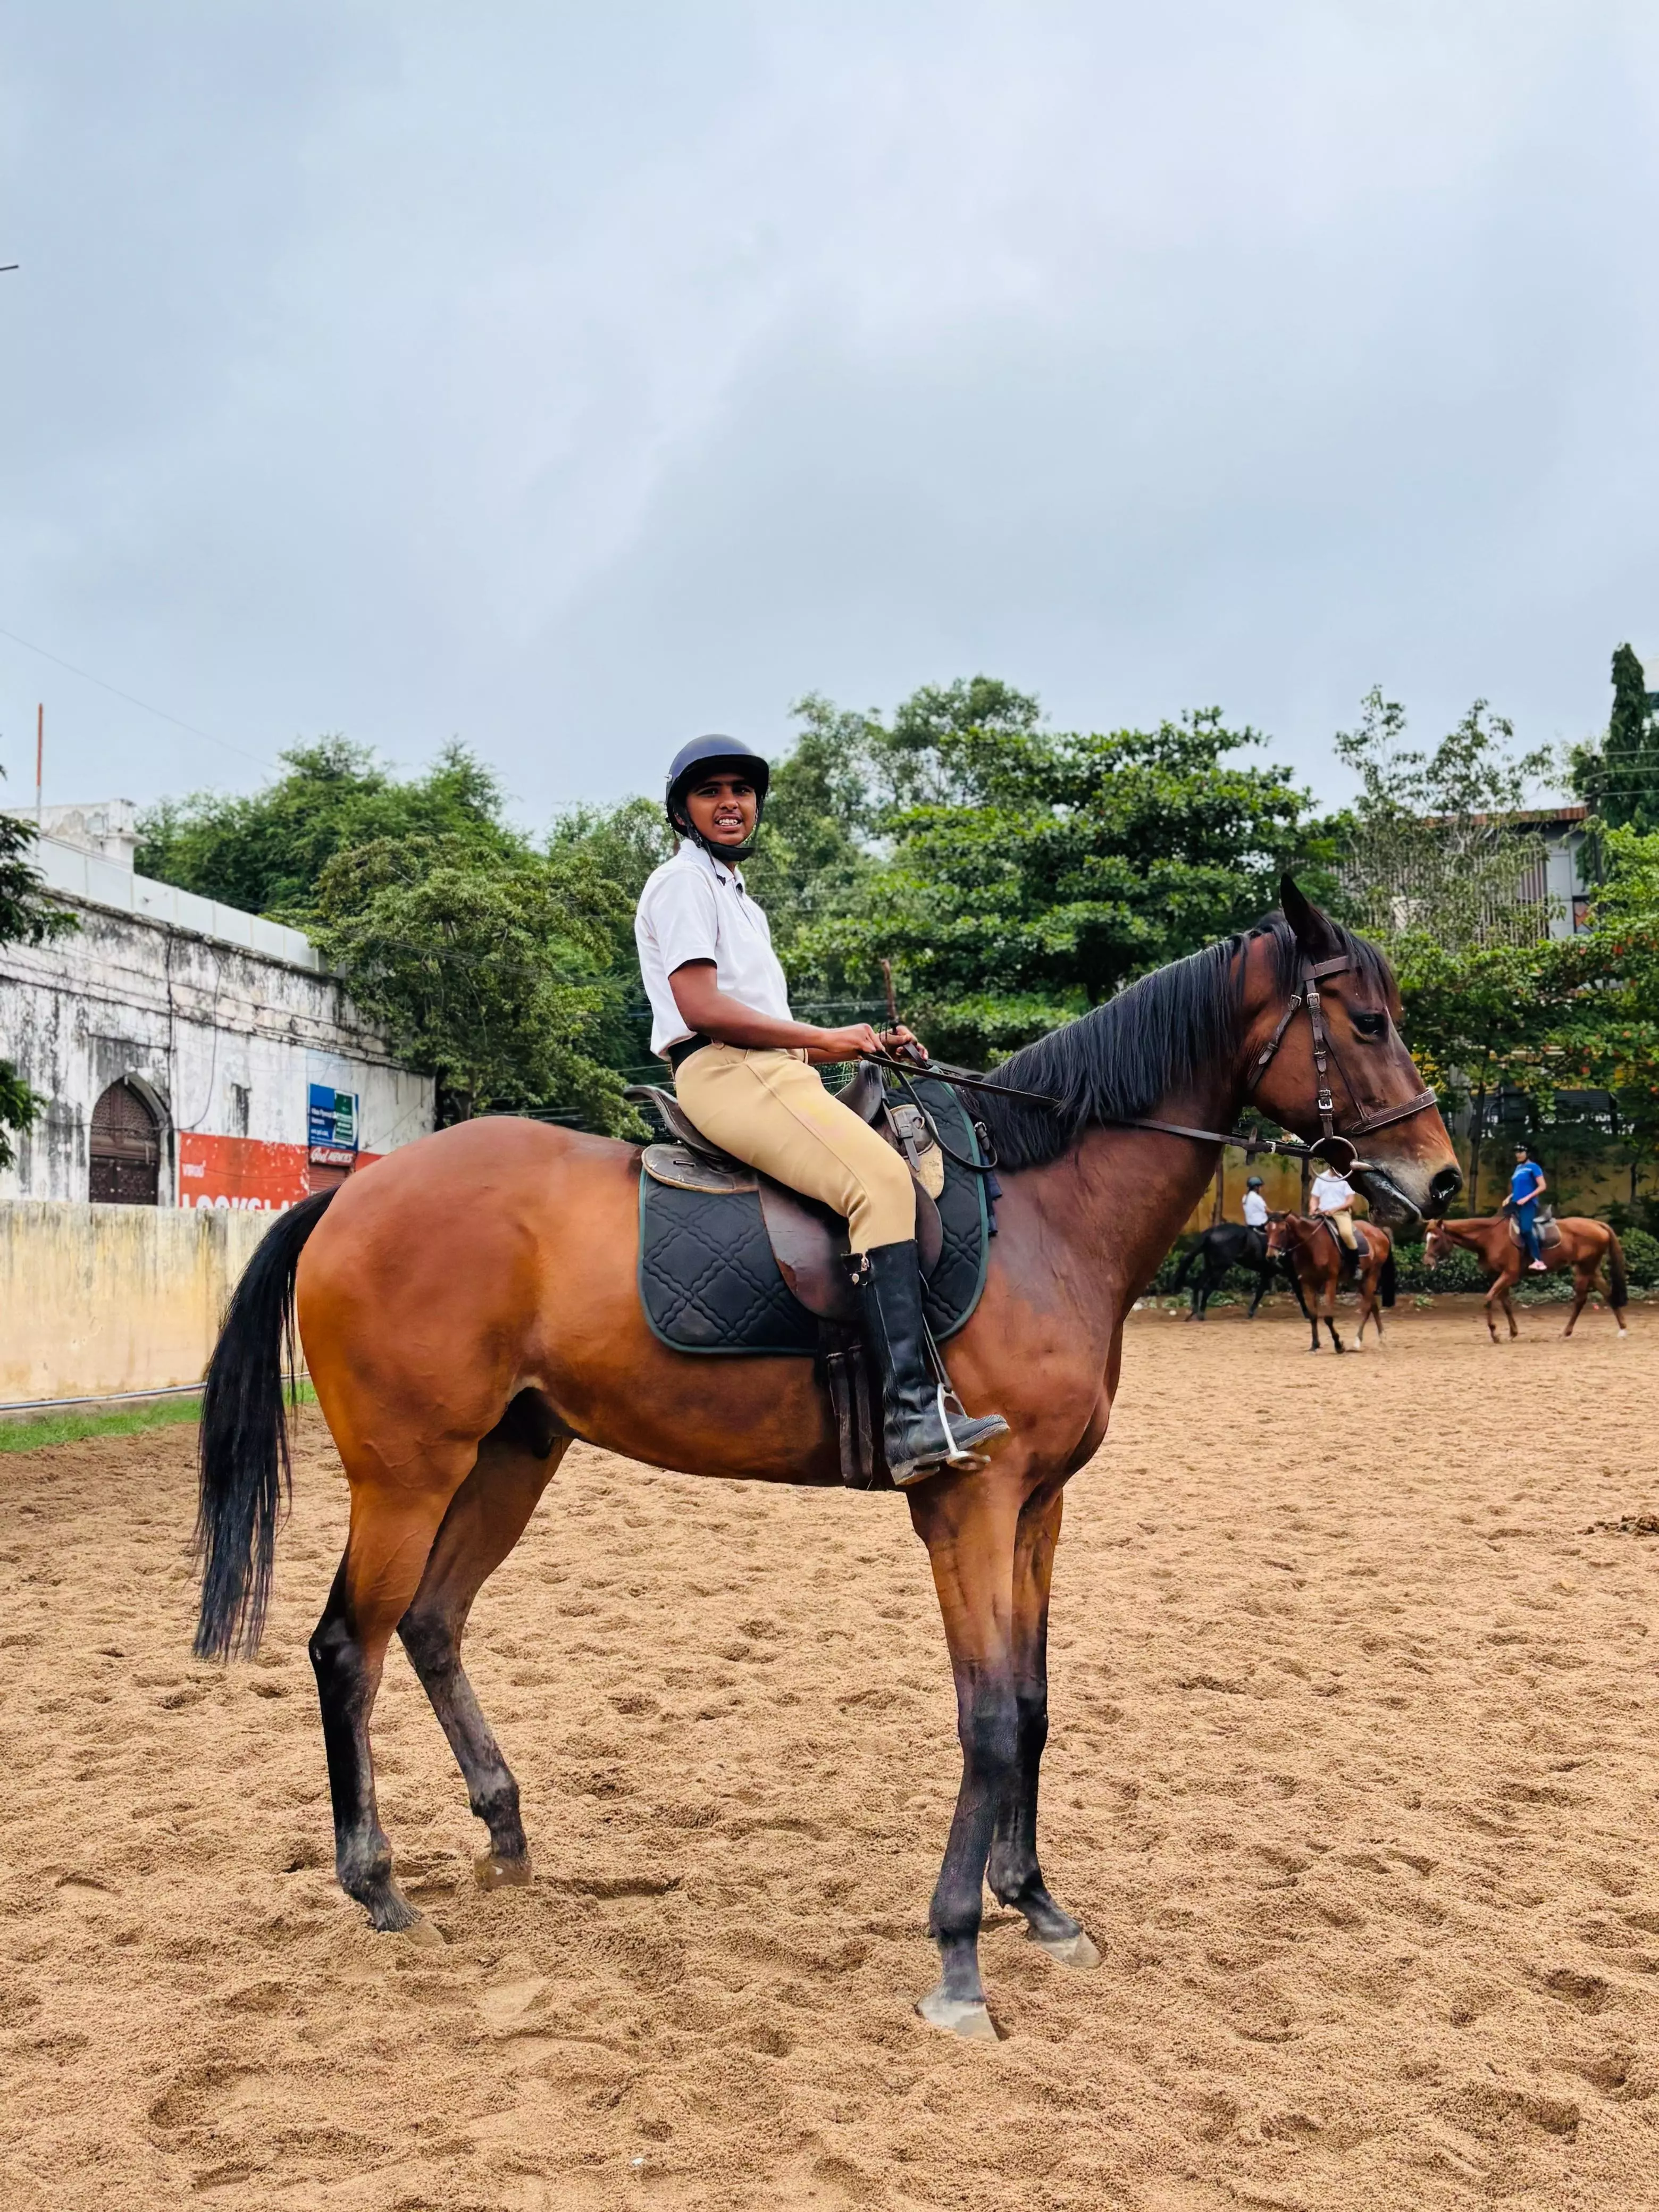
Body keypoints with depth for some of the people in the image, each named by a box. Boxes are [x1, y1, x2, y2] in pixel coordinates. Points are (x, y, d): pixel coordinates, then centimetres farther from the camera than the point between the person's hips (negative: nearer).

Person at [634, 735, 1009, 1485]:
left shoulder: (734, 894, 29)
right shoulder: (684, 882, 0)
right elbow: (701, 1008, -14)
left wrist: (862, 1046, 11)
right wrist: (824, 1039, -9)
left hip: (772, 1070, 10)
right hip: (724, 1074, -10)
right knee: (880, 1182, -27)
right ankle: (912, 1415, -36)